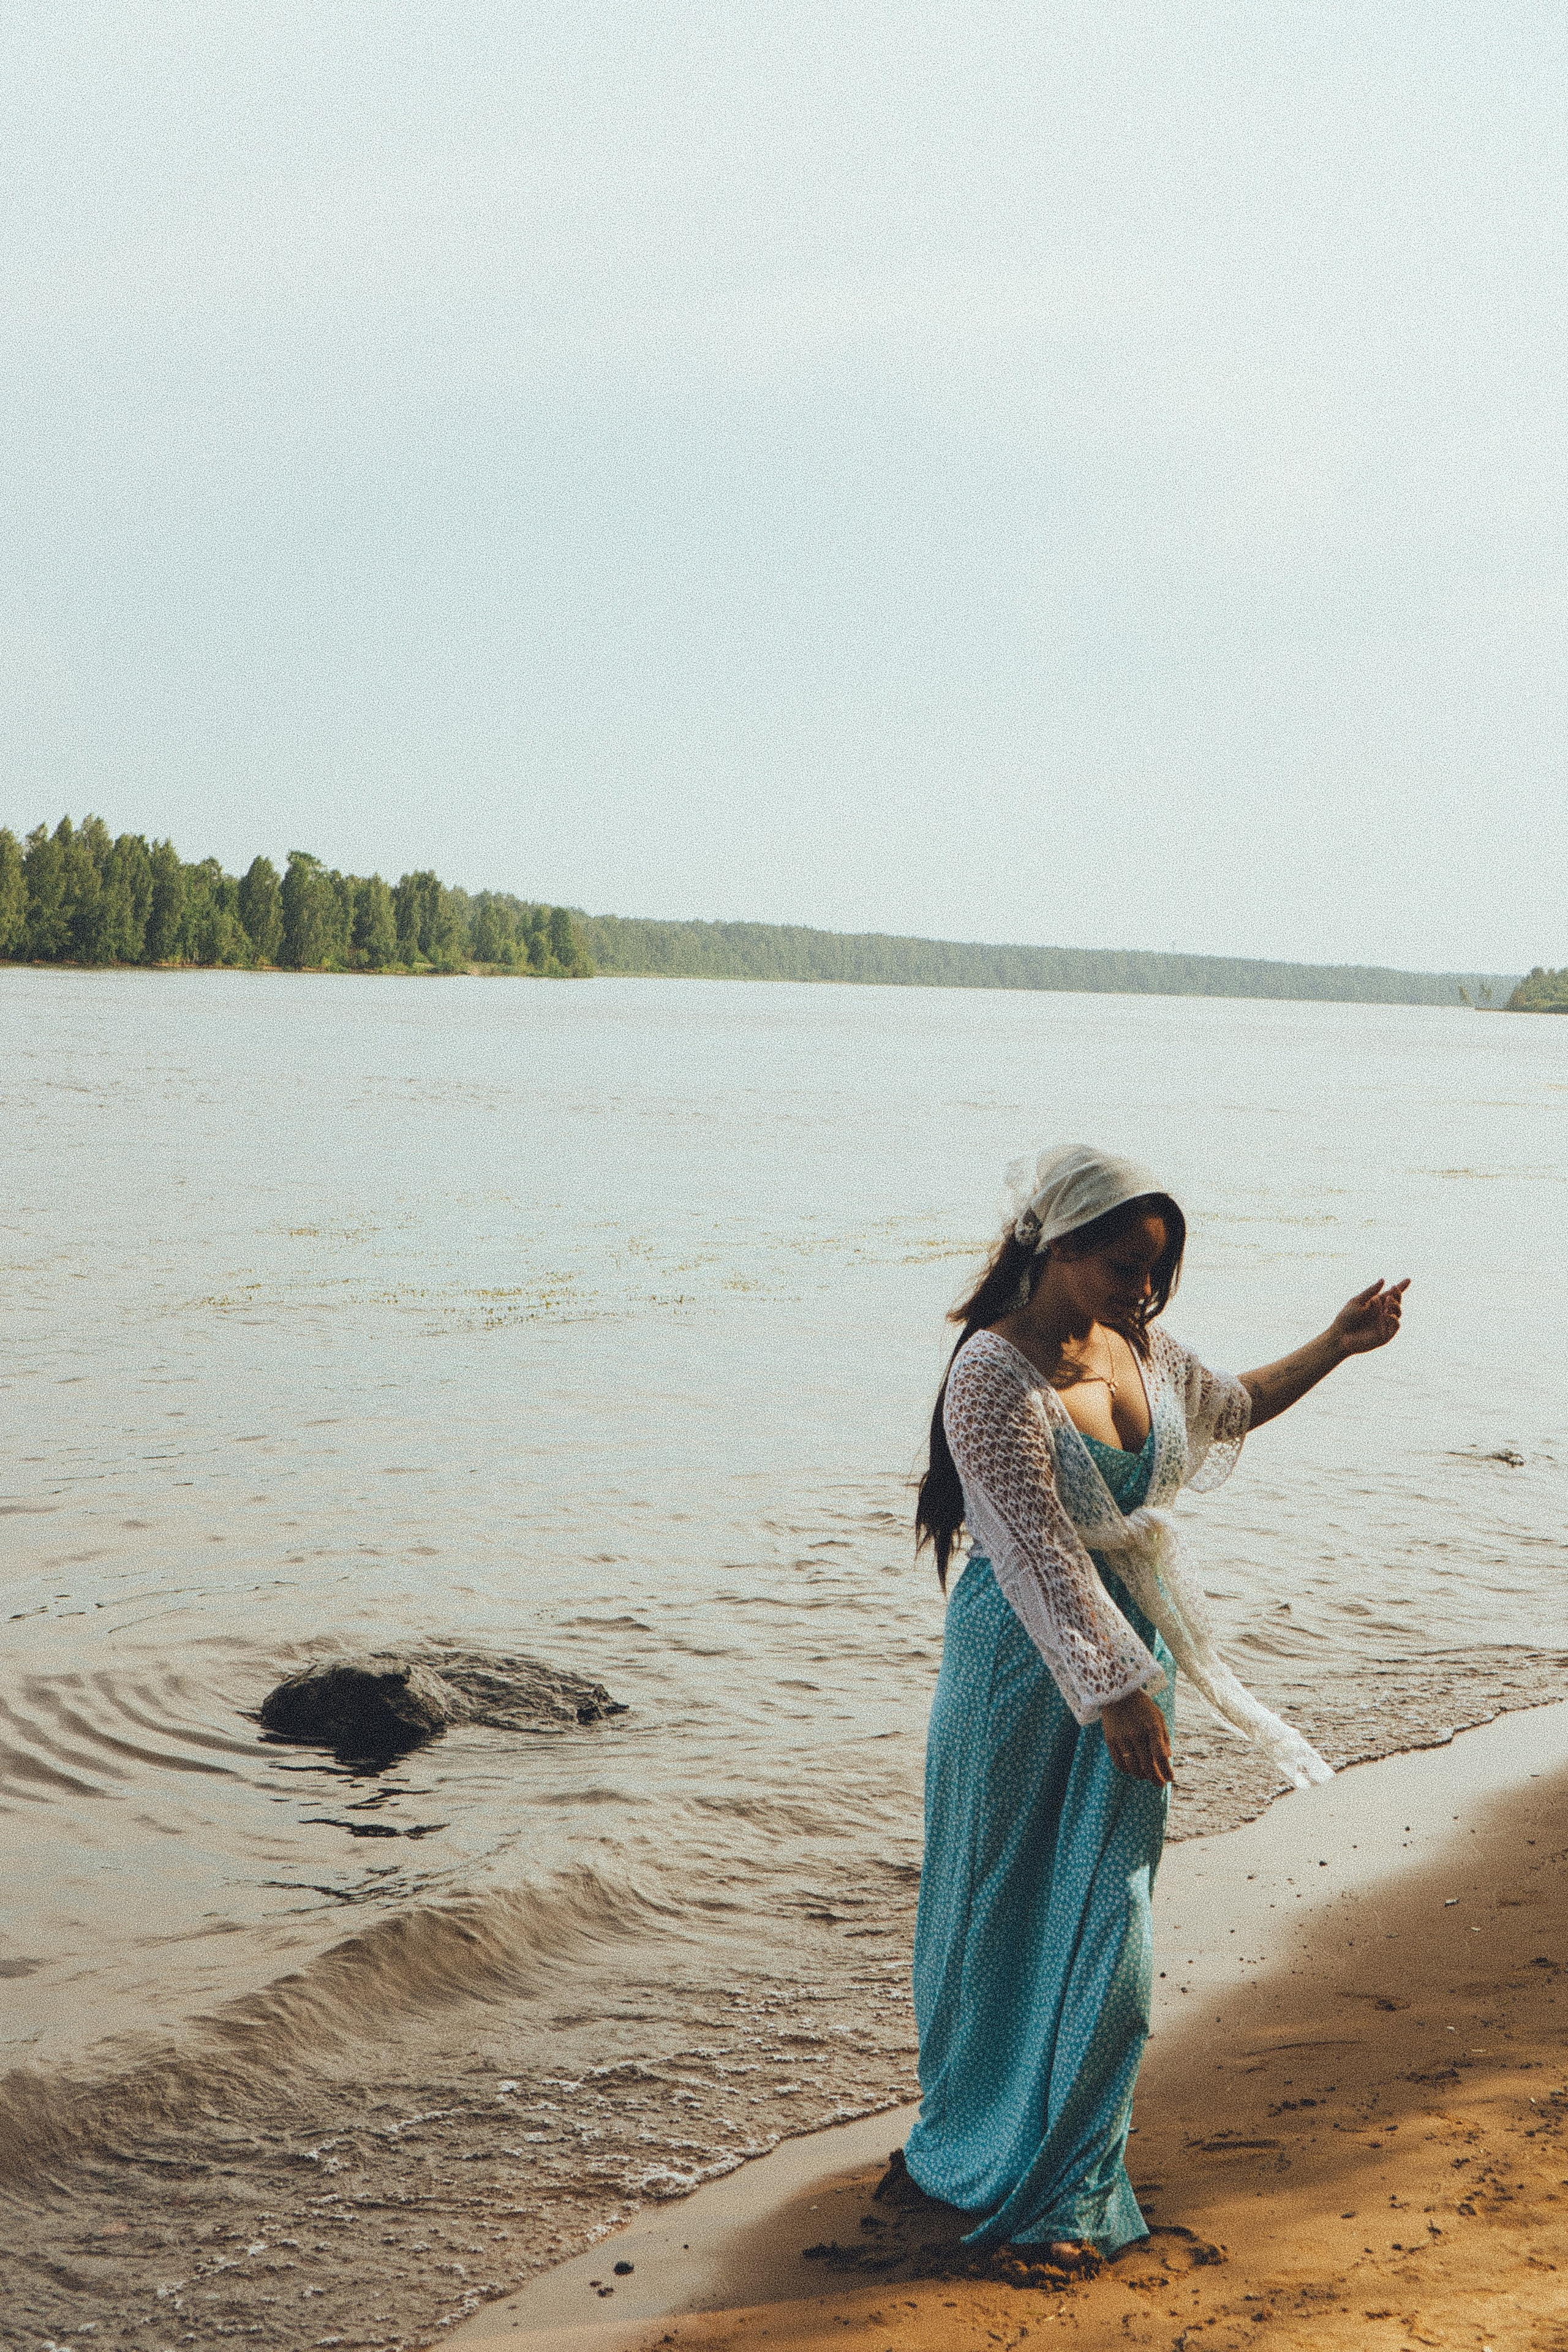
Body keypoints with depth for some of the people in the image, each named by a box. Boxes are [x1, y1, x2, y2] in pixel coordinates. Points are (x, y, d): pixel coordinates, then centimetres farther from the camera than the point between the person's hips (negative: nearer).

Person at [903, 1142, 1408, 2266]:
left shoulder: (1134, 1341, 2)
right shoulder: (995, 1376, -21)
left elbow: (1228, 1408, 23)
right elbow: (1039, 1554, -23)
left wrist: (1335, 1345, 13)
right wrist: (1117, 1690, -24)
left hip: (1135, 1642, 6)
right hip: (1031, 1663, -6)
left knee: (1108, 1907, 7)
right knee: (1009, 1908, 9)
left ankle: (1067, 2181, 20)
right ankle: (986, 2141, 31)